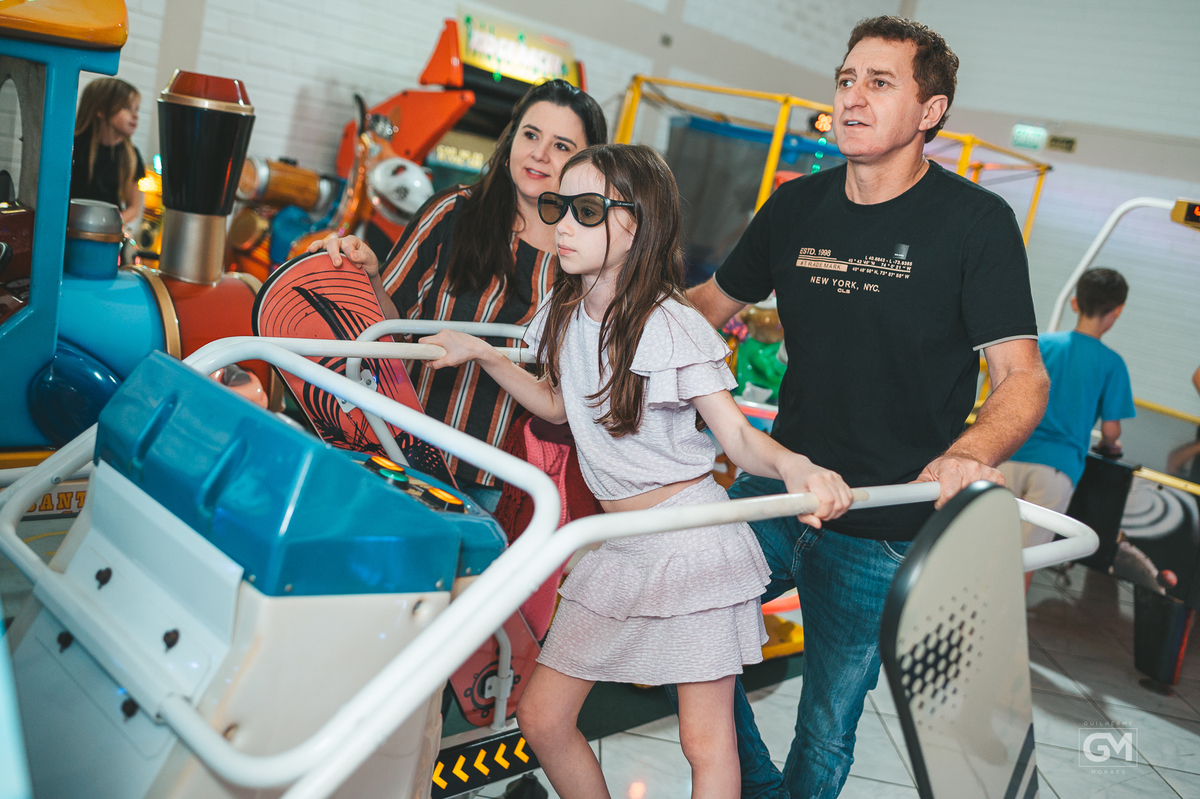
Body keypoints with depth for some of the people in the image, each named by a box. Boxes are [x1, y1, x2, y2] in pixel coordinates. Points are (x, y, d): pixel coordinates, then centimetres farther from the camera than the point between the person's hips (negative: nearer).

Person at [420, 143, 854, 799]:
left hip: (691, 537, -6)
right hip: (615, 543, 7)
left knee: (705, 742, 0)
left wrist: (792, 465, -35)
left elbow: (738, 437, -14)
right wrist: (482, 355, 14)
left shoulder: (674, 328, -16)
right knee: (540, 718, 8)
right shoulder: (564, 314, 4)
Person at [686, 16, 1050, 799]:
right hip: (775, 489, 4)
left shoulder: (978, 221, -10)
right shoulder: (797, 206, 3)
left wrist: (970, 453, -33)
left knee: (825, 732, 7)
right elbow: (710, 303, 16)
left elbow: (1023, 377, -12)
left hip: (882, 533, -4)